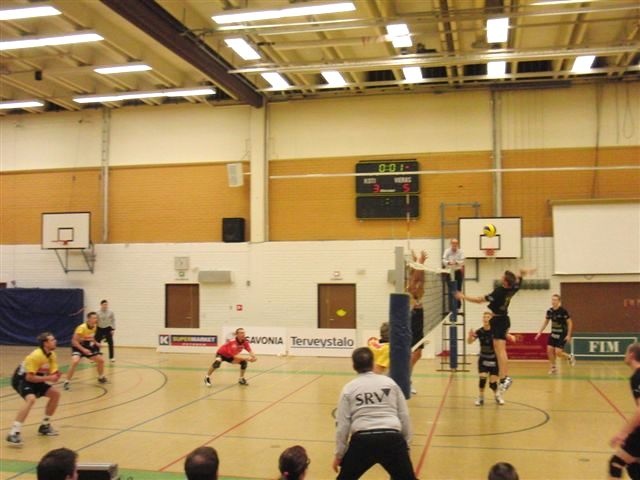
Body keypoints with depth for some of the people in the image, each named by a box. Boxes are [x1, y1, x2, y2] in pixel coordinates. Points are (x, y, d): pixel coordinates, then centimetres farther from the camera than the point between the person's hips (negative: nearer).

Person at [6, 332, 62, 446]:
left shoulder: (52, 356, -2)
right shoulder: (36, 356, -27)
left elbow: (52, 374, -2)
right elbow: (29, 377, -29)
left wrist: (56, 376, -25)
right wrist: (48, 378, -31)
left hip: (34, 379, 9)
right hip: (21, 379, -9)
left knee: (55, 394, 6)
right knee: (31, 399, -33)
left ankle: (45, 425, 20)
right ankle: (14, 433, -34)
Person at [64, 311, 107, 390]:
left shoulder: (95, 326, -5)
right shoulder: (82, 327, -29)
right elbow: (74, 341, -27)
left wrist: (95, 343, -1)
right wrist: (83, 349, -33)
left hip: (89, 346, 7)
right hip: (78, 346, -7)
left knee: (101, 360, 6)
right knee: (75, 362, -31)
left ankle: (101, 377, 31)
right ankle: (67, 382, -18)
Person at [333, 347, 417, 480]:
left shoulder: (349, 389, 7)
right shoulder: (389, 382, 10)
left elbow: (342, 424, 5)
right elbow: (404, 416, 11)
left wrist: (339, 454, 13)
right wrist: (406, 442, 21)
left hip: (362, 440, 0)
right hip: (392, 439, 0)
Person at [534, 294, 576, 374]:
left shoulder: (563, 311, -16)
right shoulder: (549, 311, -1)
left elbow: (570, 323, -10)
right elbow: (545, 322, 12)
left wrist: (568, 335, -14)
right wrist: (540, 332, 6)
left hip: (562, 335, -5)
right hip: (553, 334, 5)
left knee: (558, 352, -12)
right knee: (549, 350, -4)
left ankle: (570, 357, 18)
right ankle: (553, 367, 13)